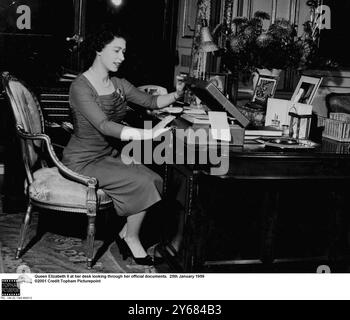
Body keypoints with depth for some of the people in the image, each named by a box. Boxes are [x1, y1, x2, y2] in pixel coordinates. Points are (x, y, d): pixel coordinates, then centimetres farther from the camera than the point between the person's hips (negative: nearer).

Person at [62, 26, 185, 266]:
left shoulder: (118, 84, 6)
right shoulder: (81, 87, -19)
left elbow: (150, 101, 8)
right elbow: (104, 126, -32)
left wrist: (176, 95, -13)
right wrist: (149, 133, -41)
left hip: (108, 155, 8)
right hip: (84, 162, -8)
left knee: (156, 181, -11)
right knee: (142, 183, -20)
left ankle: (126, 234, 5)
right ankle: (131, 239, 2)